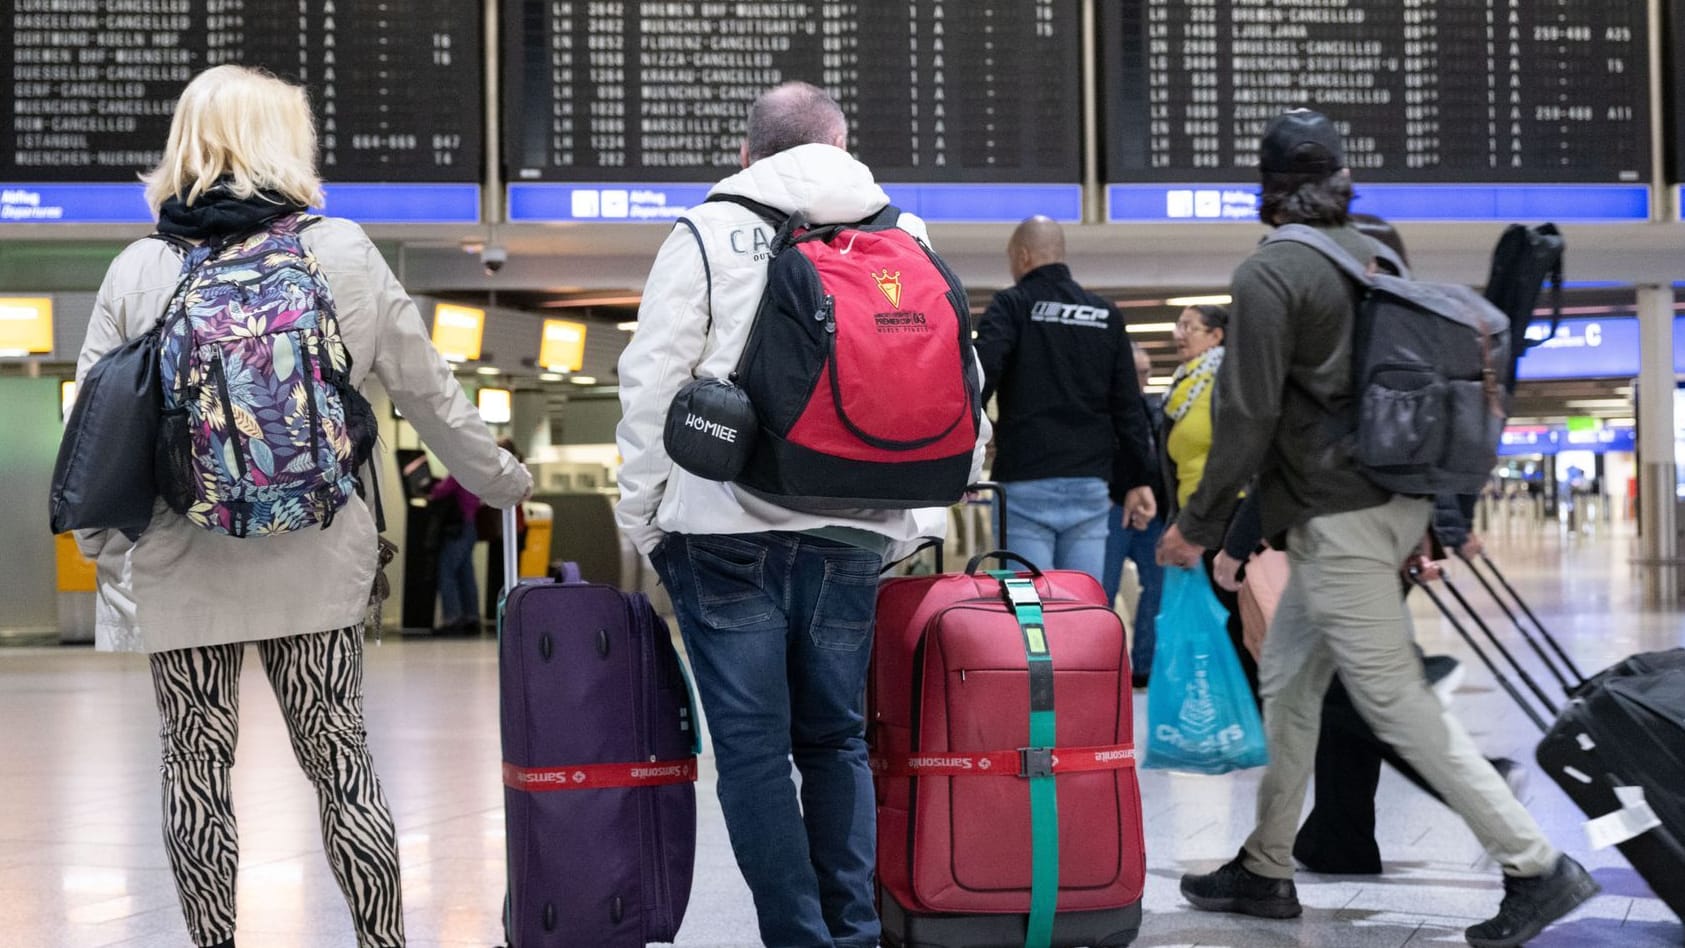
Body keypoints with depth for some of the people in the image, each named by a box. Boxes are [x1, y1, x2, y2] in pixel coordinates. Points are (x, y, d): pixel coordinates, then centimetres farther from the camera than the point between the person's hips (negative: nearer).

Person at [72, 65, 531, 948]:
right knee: (340, 760, 10)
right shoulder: (343, 252, -2)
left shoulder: (137, 269, -2)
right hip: (314, 564, 1)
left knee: (195, 767, 9)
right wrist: (504, 481, 18)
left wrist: (104, 552, 7)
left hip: (179, 569, 0)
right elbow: (428, 393, 4)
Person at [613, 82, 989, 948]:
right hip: (854, 537, 3)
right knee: (836, 738, 13)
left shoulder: (707, 233, 1)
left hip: (728, 530, -3)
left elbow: (652, 383, -3)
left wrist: (640, 515, 5)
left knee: (753, 747, 1)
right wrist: (919, 518, 15)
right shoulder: (907, 241, 11)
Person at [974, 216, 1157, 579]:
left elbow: (980, 378, -14)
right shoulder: (1106, 315, 14)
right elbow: (1129, 407, 13)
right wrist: (1138, 480, 16)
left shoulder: (1011, 306, 0)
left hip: (1025, 485, -4)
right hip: (1090, 485, 4)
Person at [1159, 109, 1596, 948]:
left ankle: (1535, 864, -5)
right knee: (1289, 680, 17)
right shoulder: (1375, 257, 11)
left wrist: (1199, 525, -7)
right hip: (1396, 501, 9)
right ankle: (1265, 871, 24)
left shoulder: (1268, 275, -13)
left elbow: (1249, 415, -16)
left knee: (1394, 700, -6)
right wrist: (1442, 514, 21)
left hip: (1335, 519, -9)